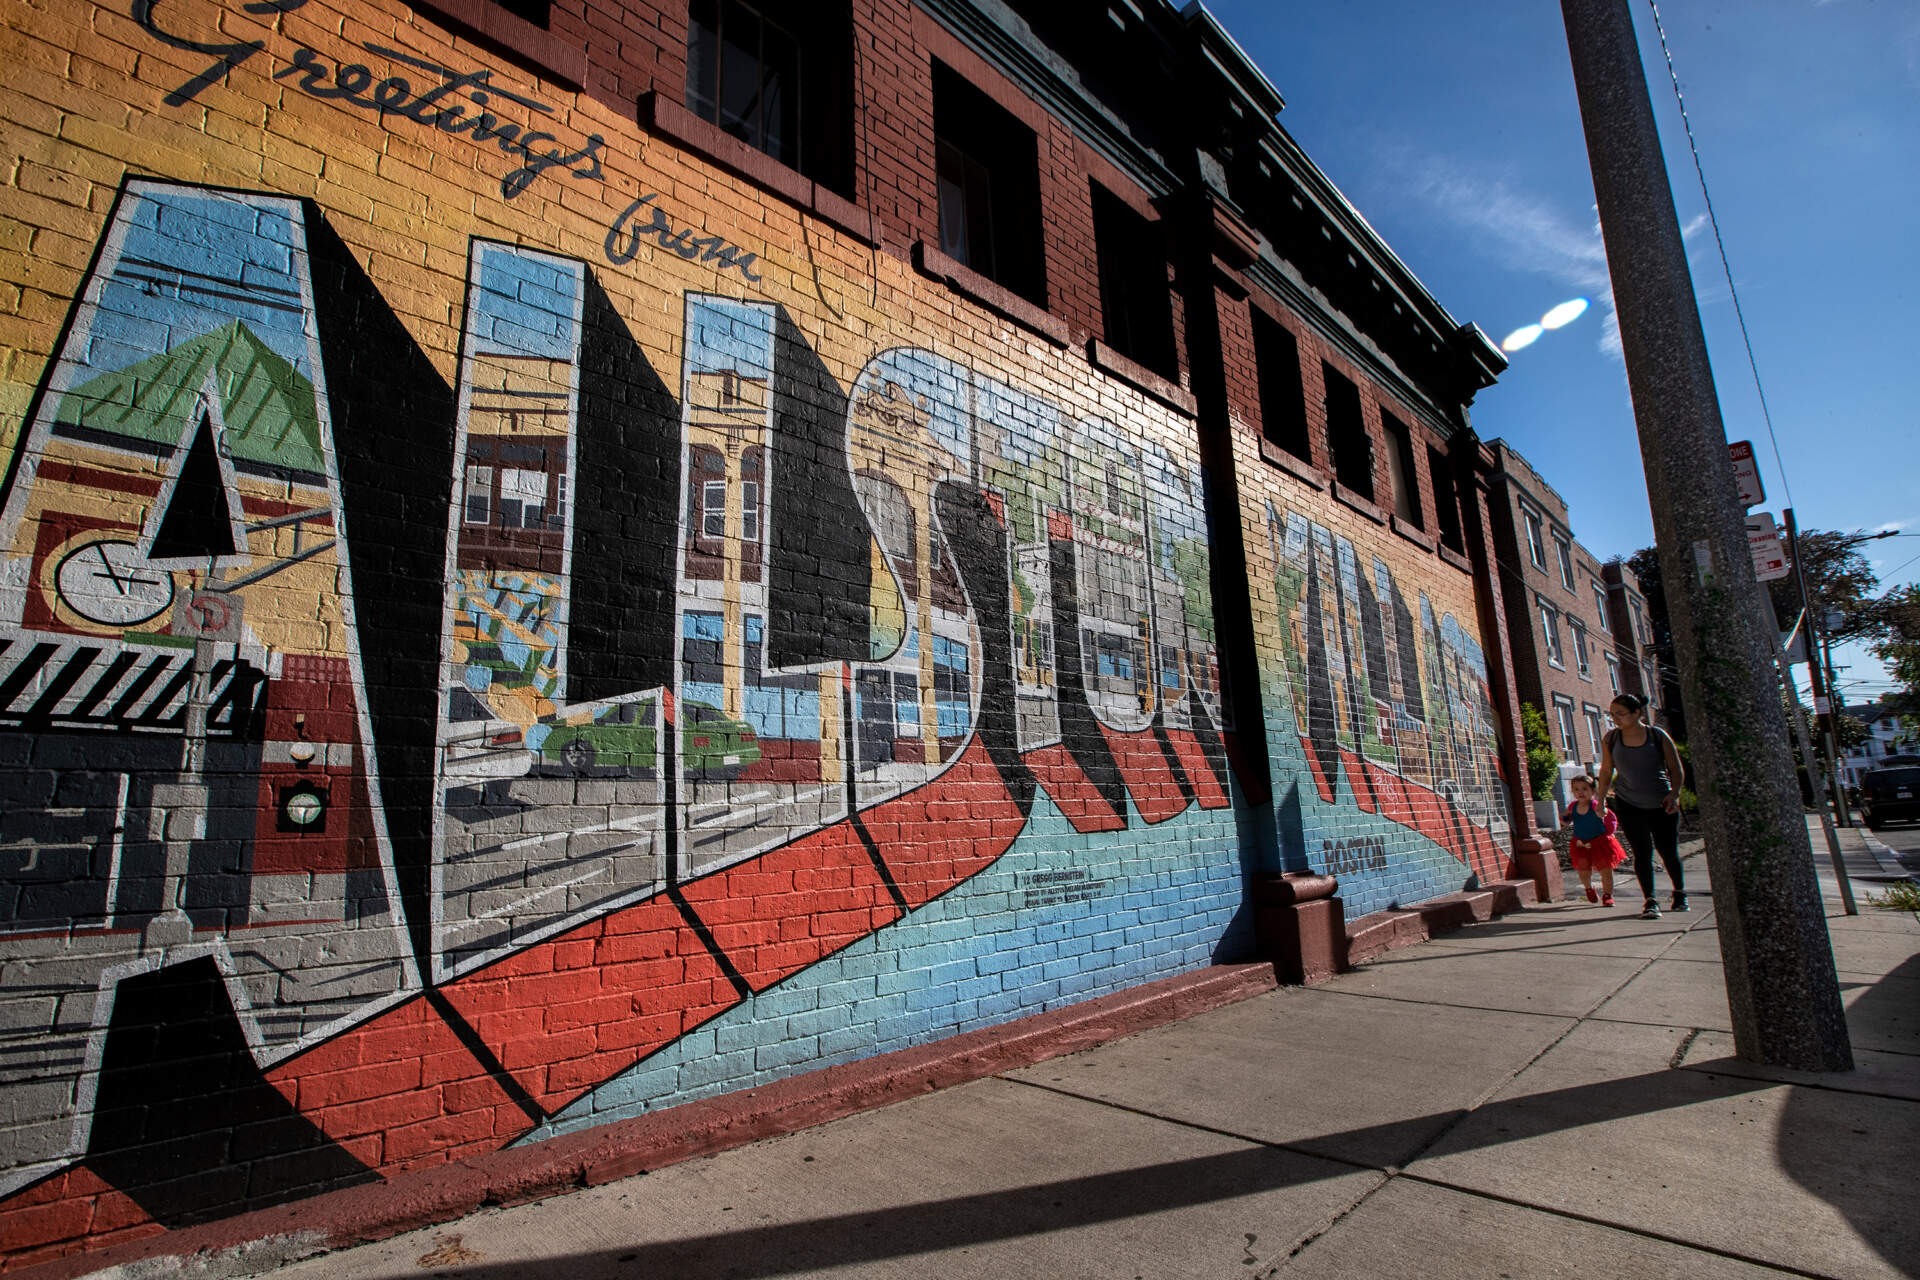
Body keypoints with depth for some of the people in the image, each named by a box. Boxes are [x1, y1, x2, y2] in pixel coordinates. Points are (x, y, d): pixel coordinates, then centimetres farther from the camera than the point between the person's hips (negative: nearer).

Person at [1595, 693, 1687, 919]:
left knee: (1668, 851, 7)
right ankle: (1650, 901, 1)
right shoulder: (1610, 739, -4)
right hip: (1629, 805, 1)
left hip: (1662, 804, 0)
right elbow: (1606, 771, 6)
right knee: (1642, 852, -5)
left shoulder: (1658, 735, -9)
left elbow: (1676, 769, -2)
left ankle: (1680, 893, 32)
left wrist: (1674, 794, -15)